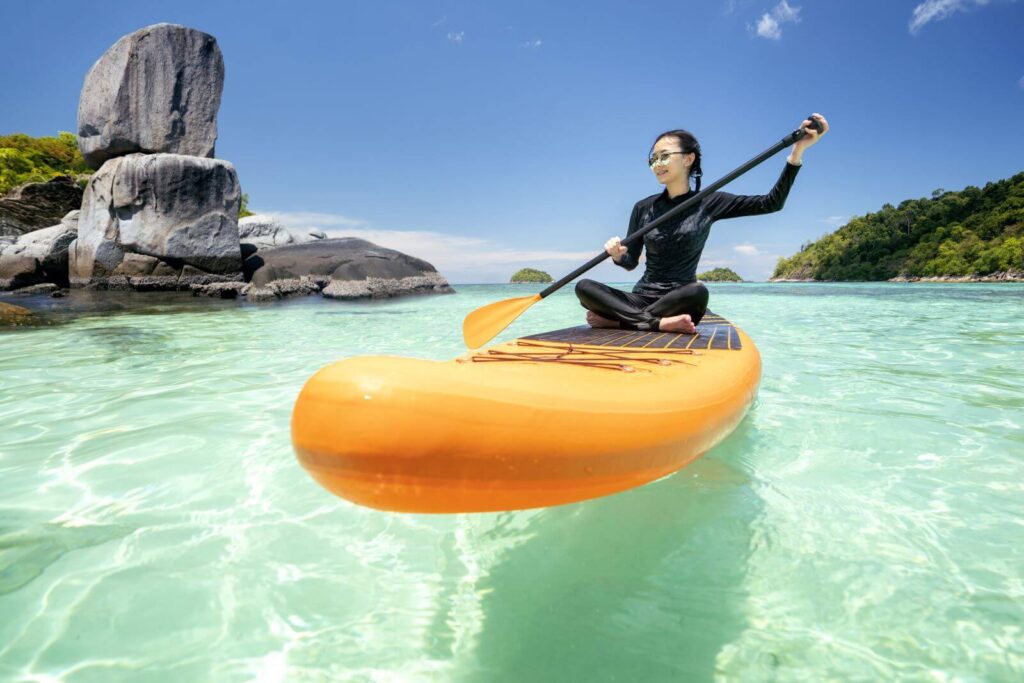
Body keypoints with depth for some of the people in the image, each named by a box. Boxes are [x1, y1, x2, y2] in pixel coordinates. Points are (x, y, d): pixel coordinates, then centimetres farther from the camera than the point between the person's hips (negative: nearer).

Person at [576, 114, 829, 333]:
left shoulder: (708, 203, 2)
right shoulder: (644, 208, 7)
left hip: (680, 302, -1)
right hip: (641, 298, 2)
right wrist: (618, 255, -15)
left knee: (698, 293, -37)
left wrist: (797, 151, -13)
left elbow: (772, 203, -3)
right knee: (584, 287, -23)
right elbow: (631, 262, 9)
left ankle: (616, 321, -28)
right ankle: (657, 323, -33)